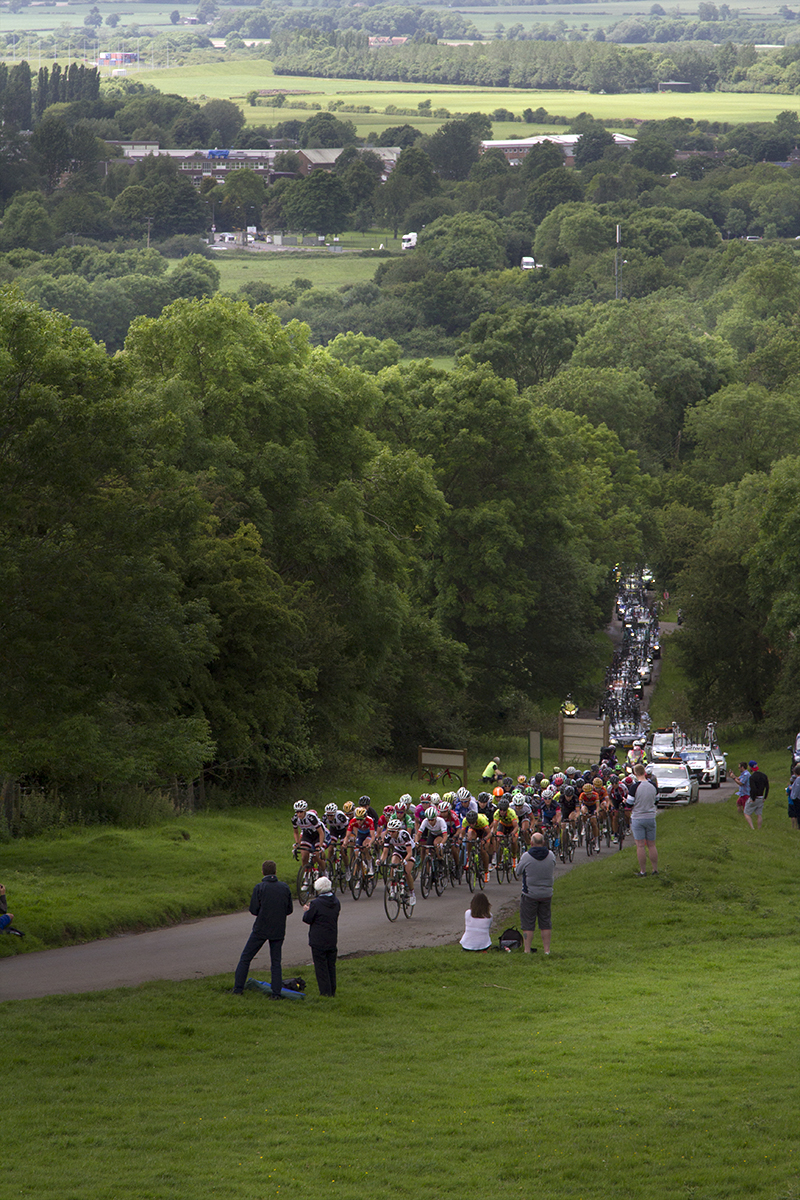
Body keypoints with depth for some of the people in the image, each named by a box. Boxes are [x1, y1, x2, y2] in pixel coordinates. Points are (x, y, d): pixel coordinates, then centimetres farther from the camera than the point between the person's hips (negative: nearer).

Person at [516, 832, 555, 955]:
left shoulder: (526, 857, -14)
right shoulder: (551, 856, -3)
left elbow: (518, 874, -2)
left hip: (530, 894, -4)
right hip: (547, 893, 4)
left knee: (528, 923, 3)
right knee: (545, 922, 11)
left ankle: (527, 949, 3)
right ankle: (546, 949, 13)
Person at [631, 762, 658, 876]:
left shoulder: (635, 787, -16)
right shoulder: (653, 786, -2)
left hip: (637, 818, -4)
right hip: (651, 818, 4)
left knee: (640, 846, 0)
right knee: (651, 845, 12)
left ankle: (643, 870, 2)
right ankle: (655, 869, 14)